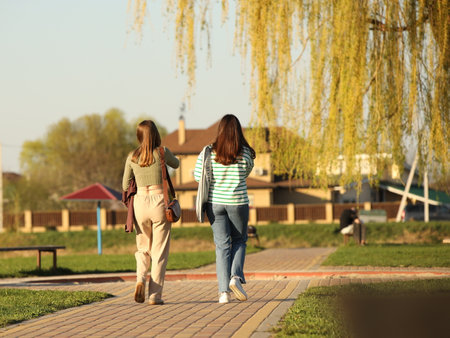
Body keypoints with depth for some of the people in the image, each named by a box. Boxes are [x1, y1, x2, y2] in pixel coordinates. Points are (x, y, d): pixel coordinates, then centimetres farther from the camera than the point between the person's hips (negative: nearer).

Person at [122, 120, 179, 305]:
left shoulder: (132, 157, 3)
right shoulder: (162, 152, -5)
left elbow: (126, 185, 9)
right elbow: (176, 164, 17)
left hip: (140, 201, 3)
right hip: (159, 201, -2)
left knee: (143, 248, 18)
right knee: (159, 251, 4)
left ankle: (140, 278, -9)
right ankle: (154, 295, 1)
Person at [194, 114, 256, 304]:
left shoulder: (210, 152, -7)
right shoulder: (246, 153, -6)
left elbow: (198, 176, -4)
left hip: (215, 202, 1)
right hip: (238, 202, -1)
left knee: (222, 245, 6)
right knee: (239, 241, 18)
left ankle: (223, 290, -1)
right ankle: (236, 276, -5)